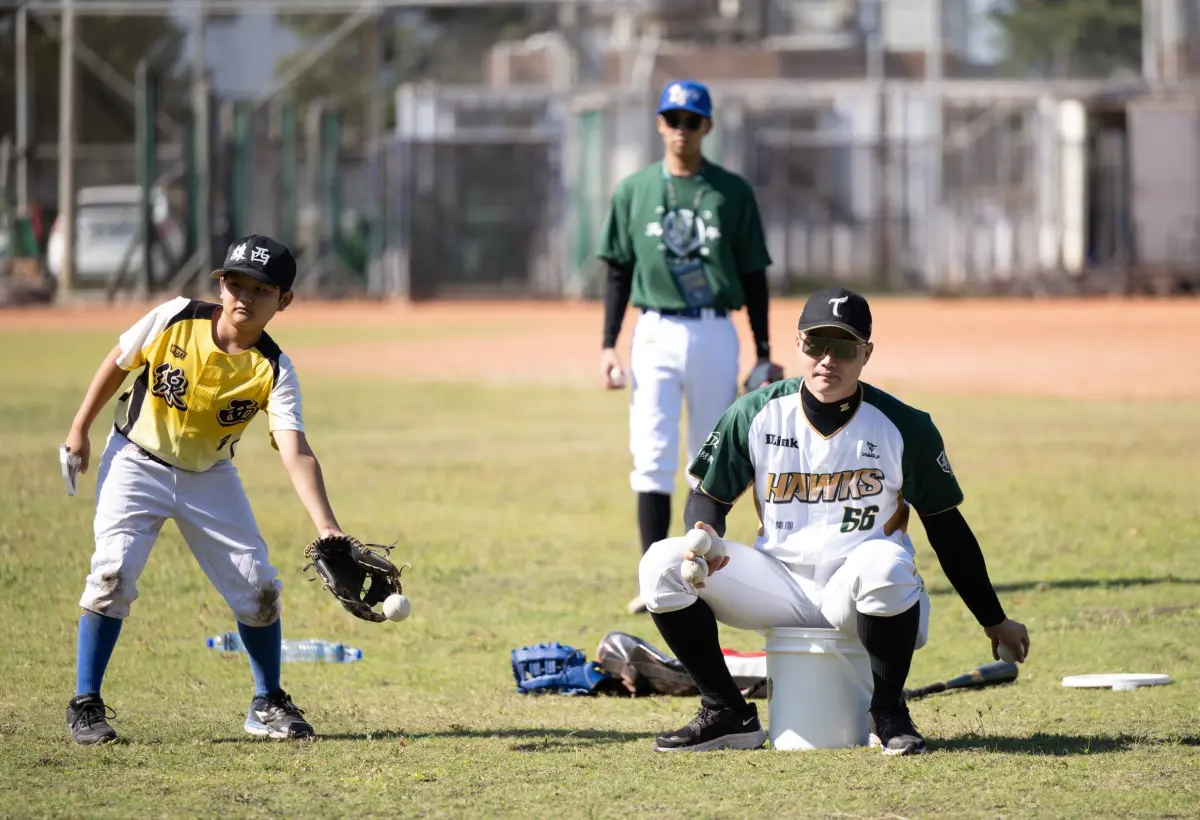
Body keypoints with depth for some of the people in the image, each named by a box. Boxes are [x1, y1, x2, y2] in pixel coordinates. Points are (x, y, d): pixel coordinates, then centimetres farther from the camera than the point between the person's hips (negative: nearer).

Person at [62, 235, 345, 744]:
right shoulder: (175, 320, -20)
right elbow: (118, 363, -3)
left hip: (209, 476, 2)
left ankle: (268, 706, 19)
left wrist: (327, 527, -42)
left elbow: (296, 454, -29)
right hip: (137, 461, -2)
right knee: (113, 572, -18)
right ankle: (85, 705, -8)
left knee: (257, 585, -2)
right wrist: (80, 430, 0)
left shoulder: (274, 371, -20)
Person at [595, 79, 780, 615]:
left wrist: (764, 353, 3)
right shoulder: (634, 190, 6)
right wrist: (608, 345, -1)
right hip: (656, 334, 0)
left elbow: (753, 274, 7)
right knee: (652, 460, -9)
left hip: (716, 335, 0)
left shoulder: (733, 192, 4)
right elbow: (618, 271, 8)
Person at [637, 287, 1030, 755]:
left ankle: (888, 714, -17)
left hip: (857, 594, -3)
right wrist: (706, 536, -20)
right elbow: (708, 498, 6)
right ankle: (727, 715, -7)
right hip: (779, 585, 3)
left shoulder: (905, 428, -6)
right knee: (663, 563, -18)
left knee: (885, 562, -39)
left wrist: (994, 622, 5)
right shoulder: (755, 415, -2)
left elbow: (946, 526, 1)